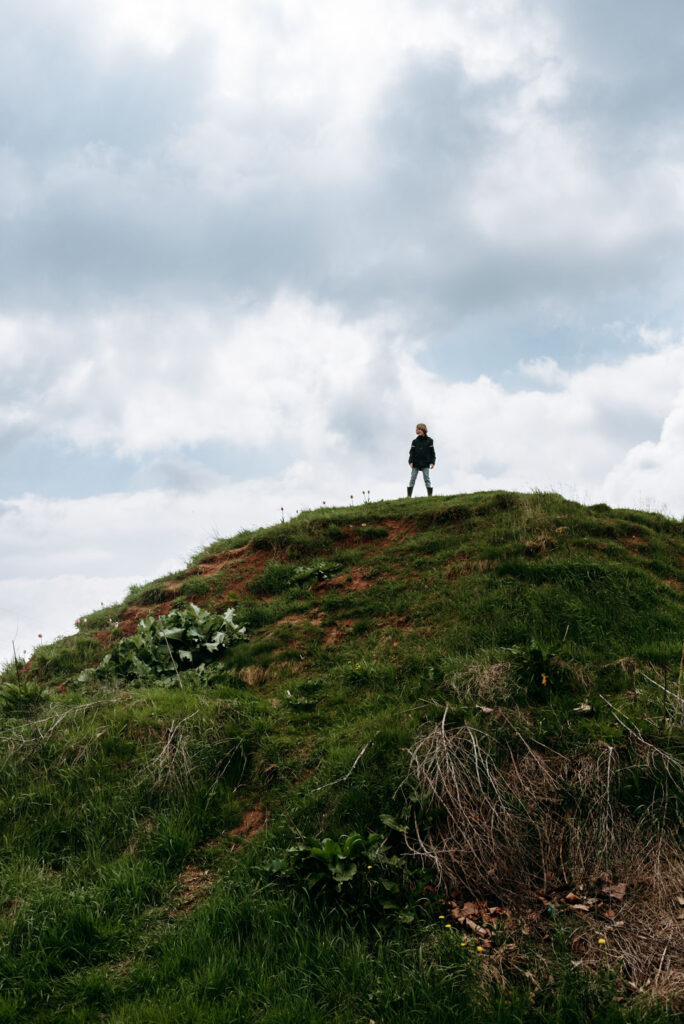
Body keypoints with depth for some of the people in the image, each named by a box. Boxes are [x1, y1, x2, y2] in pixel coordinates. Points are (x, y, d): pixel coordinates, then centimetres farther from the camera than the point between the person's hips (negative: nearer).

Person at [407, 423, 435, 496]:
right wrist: (411, 461, -6)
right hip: (416, 463, 2)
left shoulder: (429, 441, 6)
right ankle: (409, 496, -2)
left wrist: (432, 462, -4)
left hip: (425, 464, -2)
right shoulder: (415, 441, 10)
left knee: (427, 479, -5)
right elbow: (412, 452, 7)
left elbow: (432, 452, 6)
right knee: (412, 479, -3)